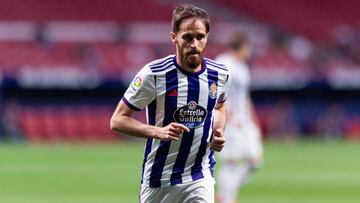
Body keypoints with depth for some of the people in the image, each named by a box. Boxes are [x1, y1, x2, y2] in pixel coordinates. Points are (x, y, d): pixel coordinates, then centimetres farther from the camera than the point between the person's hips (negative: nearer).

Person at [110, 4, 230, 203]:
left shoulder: (220, 74, -1)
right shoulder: (154, 73, -14)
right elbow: (117, 120, -11)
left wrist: (218, 132, 0)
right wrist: (159, 132, -26)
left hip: (200, 179, 2)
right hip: (158, 180, -2)